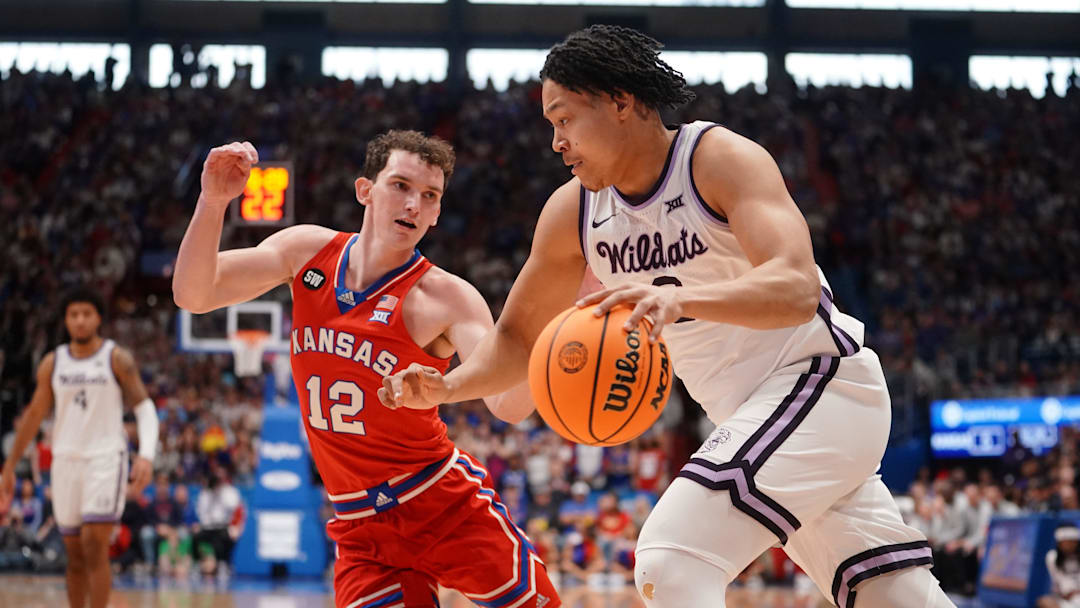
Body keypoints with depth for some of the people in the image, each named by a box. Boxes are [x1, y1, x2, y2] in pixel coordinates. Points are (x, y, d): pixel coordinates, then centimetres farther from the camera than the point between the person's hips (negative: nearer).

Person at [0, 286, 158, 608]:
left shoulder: (117, 359, -3)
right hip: (65, 460, 4)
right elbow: (33, 416, 14)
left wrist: (146, 454, -22)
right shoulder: (53, 363, 7)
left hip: (105, 458, -4)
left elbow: (144, 407, -6)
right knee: (74, 554, 8)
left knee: (94, 545, -15)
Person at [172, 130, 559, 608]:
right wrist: (212, 202, -21)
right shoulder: (307, 251, 0)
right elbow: (194, 296, -5)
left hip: (448, 507, -2)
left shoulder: (447, 299, -15)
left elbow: (507, 405, -28)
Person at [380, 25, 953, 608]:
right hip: (749, 416, 8)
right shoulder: (573, 211, 3)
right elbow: (518, 336, 13)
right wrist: (449, 386, -7)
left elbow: (797, 288, -34)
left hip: (819, 377, -8)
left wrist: (682, 299, -50)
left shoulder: (723, 159, -18)